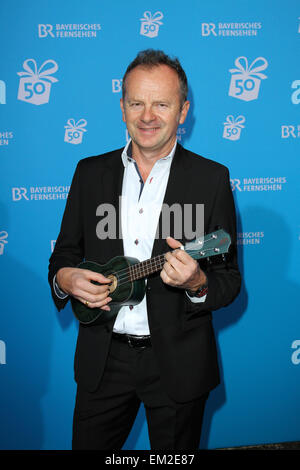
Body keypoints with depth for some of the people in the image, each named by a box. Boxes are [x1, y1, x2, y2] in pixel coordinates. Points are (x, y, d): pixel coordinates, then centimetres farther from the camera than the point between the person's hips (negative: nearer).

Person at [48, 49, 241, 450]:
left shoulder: (212, 178, -6)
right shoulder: (90, 172, 3)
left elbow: (230, 281, -5)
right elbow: (64, 253, 9)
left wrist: (197, 284, -26)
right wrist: (64, 278, -12)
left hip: (177, 364, -1)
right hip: (102, 360, 2)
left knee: (175, 452, 17)